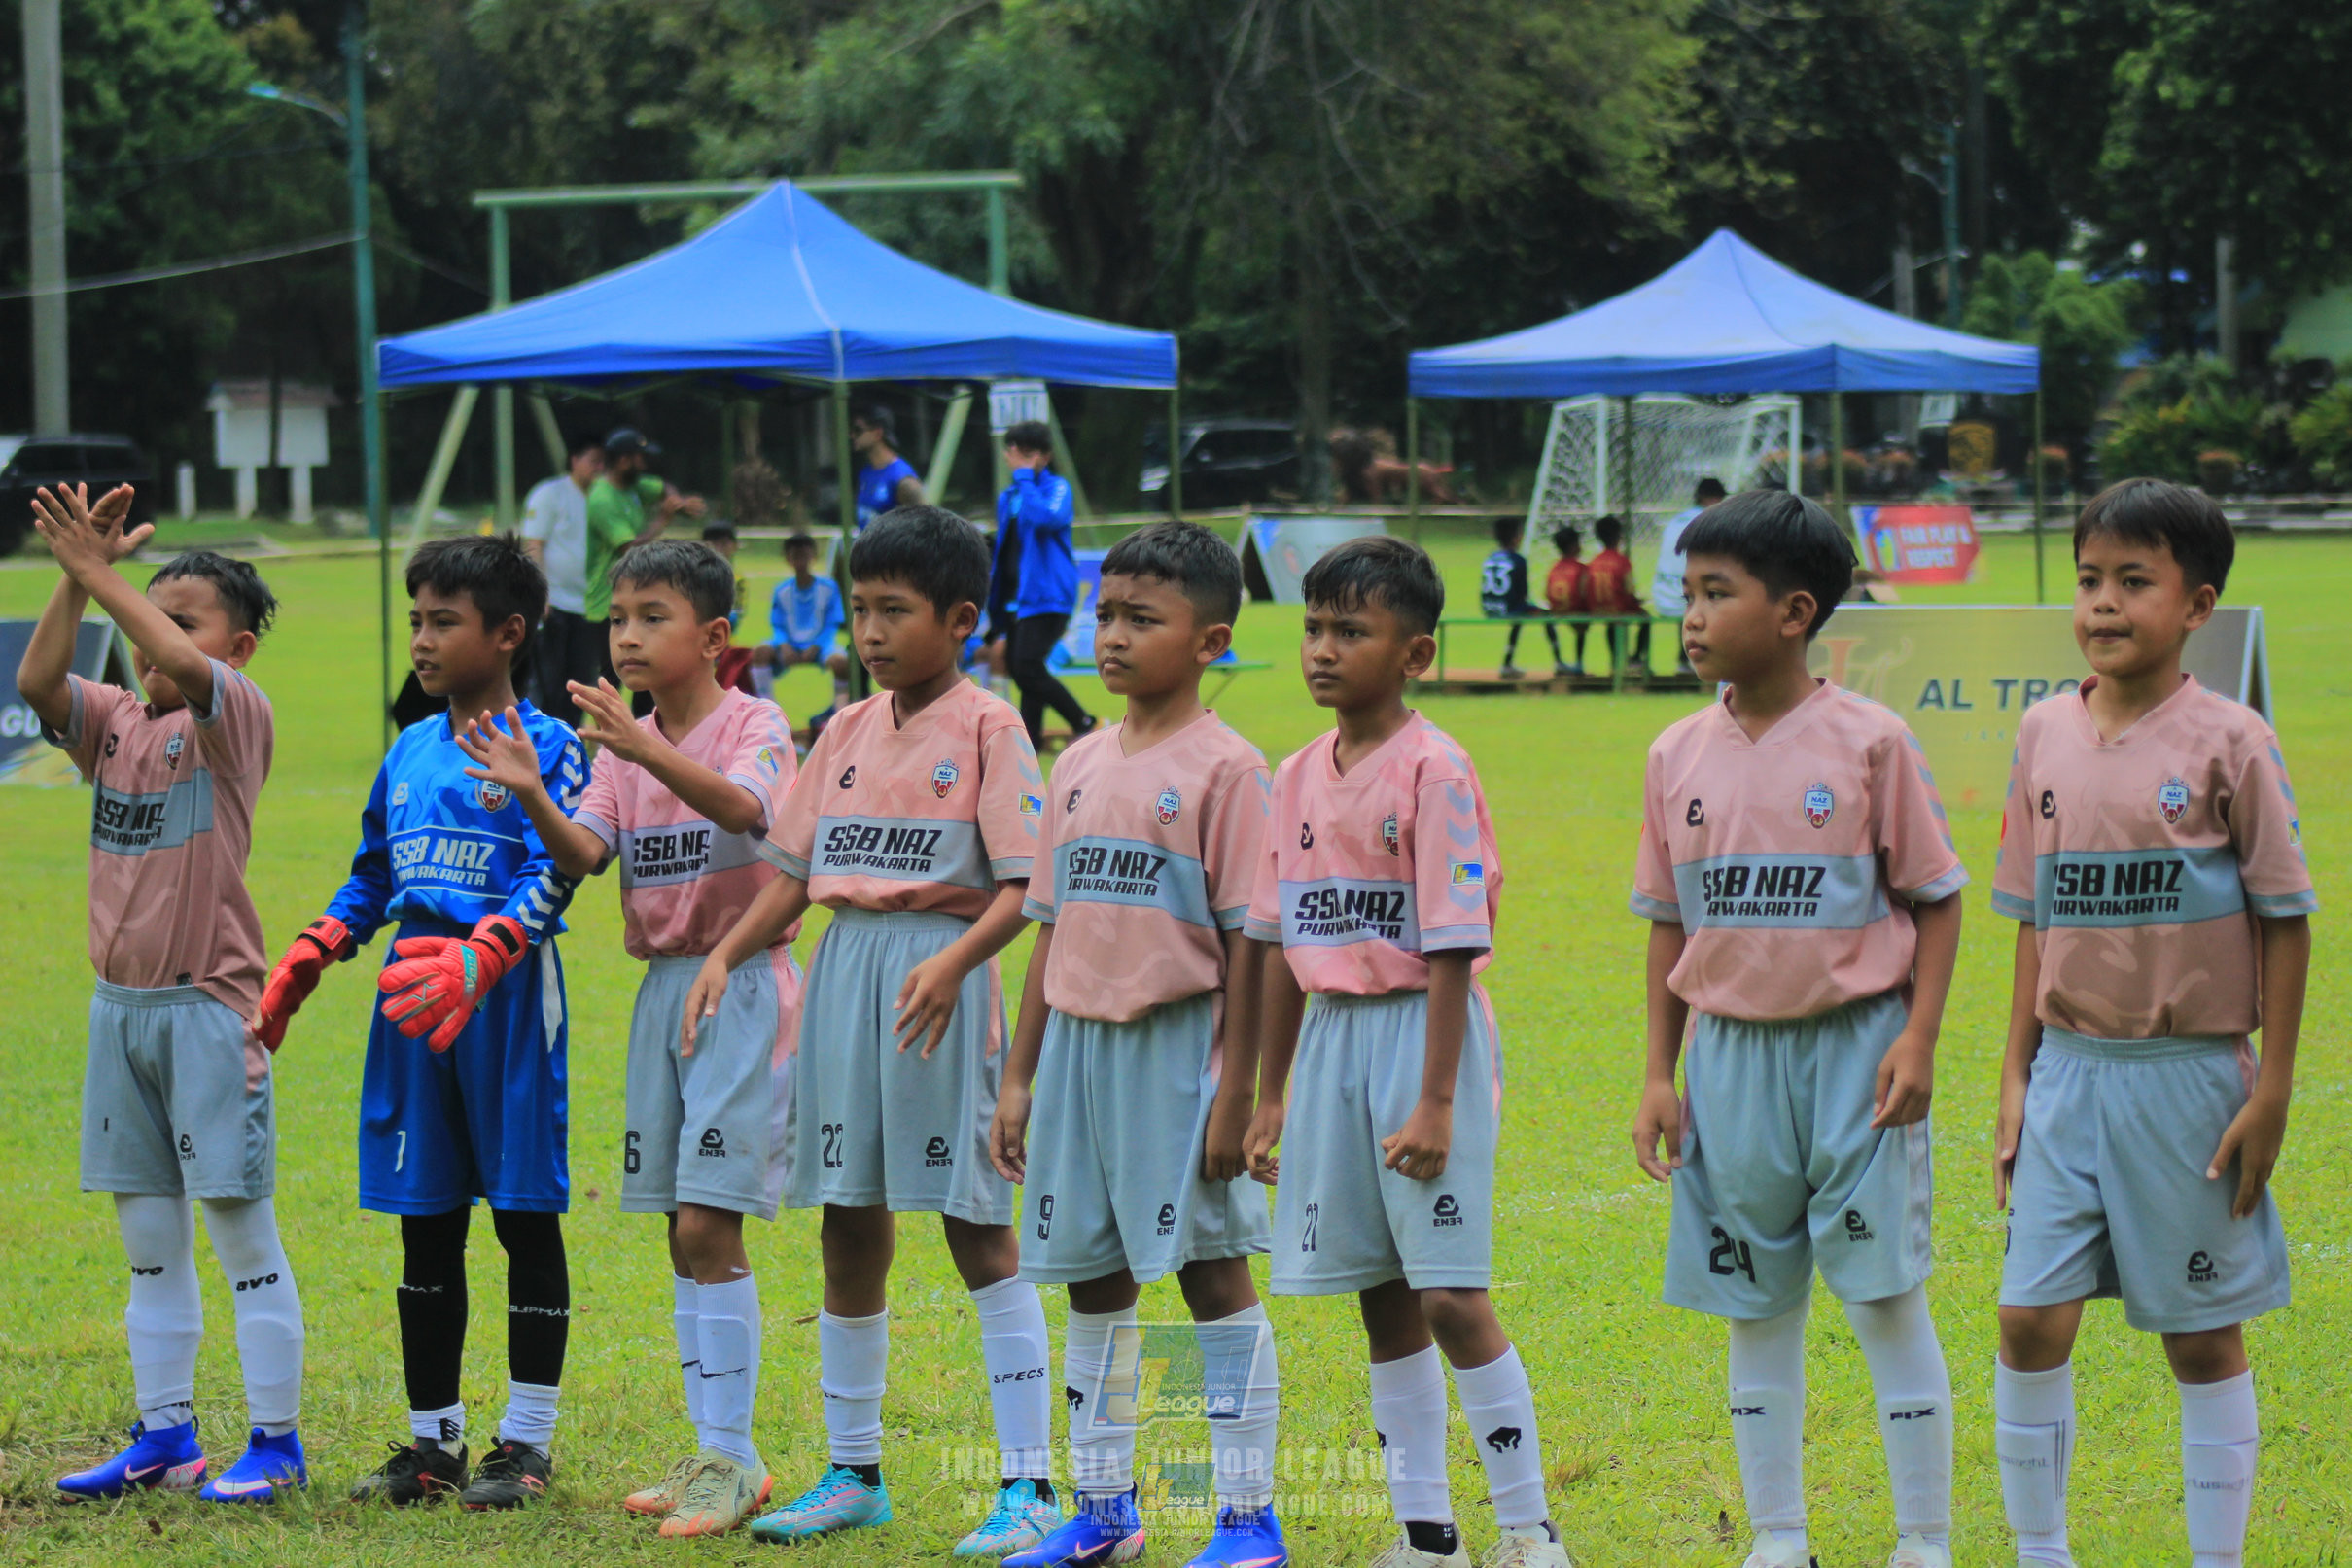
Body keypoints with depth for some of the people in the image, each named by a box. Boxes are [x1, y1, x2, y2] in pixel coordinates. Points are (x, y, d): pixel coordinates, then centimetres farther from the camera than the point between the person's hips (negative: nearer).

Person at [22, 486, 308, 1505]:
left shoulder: (235, 717, -6)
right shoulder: (113, 723, 9)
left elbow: (183, 668, -26)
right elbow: (36, 680, -8)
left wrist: (96, 570, -24)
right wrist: (78, 577, -17)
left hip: (209, 1008, -6)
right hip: (120, 1007, 6)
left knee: (241, 1229, -3)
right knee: (148, 1238, 11)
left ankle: (275, 1442, 1)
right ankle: (164, 1438, 18)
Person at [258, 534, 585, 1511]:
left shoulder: (545, 748, -7)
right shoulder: (410, 752, 14)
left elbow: (553, 875, -18)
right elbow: (373, 874, 22)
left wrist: (480, 960, -32)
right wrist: (310, 955, 8)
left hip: (508, 995, -7)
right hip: (413, 990, 7)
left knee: (526, 1217, 0)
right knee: (425, 1226, 10)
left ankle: (527, 1442, 7)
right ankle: (433, 1439, 18)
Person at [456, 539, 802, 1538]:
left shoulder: (753, 725, -8)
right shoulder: (621, 749, 10)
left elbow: (743, 807, -29)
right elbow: (582, 855, -3)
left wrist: (646, 751, -44)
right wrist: (531, 797, -23)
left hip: (741, 985, -7)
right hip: (662, 988, 7)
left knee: (706, 1224, -12)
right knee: (684, 1234, 8)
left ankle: (733, 1458, -7)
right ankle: (716, 1455, 13)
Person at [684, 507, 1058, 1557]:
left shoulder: (986, 729, -6)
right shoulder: (847, 733, 13)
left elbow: (1023, 886, -12)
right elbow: (793, 872, 16)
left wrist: (952, 964, -27)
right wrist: (725, 955, 2)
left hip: (938, 974, -6)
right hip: (843, 965, 6)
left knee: (977, 1226, -5)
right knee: (849, 1226, 10)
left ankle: (1029, 1484, -2)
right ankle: (852, 1472, 20)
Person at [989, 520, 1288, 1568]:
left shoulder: (1223, 769, -8)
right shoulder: (1081, 767, 11)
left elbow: (1247, 942, -10)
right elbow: (1052, 928, 15)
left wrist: (1234, 1089, -14)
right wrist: (1019, 1077, 13)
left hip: (1178, 1043, -6)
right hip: (1080, 1041, 7)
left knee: (1213, 1271, -2)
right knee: (1091, 1278, 11)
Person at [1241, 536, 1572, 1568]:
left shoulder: (1432, 770, -11)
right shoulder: (1300, 777, 9)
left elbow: (1453, 950, -14)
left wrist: (1435, 1102, -18)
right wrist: (1270, 1094, 14)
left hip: (1421, 1030, -7)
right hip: (1331, 1037, 7)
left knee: (1451, 1297, -9)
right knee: (1383, 1300, 9)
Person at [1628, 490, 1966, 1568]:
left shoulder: (1868, 741, -7)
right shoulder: (1679, 756, 5)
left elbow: (1936, 899, -2)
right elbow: (1668, 923, 12)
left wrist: (1918, 1040, -11)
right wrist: (1659, 1075, 8)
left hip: (1853, 1045, -4)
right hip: (1732, 1055, 4)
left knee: (1887, 1299, -3)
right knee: (1756, 1312, 9)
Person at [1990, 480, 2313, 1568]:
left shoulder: (2227, 741, -8)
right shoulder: (2047, 733, 5)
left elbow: (2285, 921, -5)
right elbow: (2036, 923, 12)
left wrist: (2271, 1091, -8)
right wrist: (2017, 1081, 9)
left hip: (2191, 1074, -4)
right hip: (2072, 1070, 4)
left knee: (2203, 1336, 5)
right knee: (2029, 1318, -1)